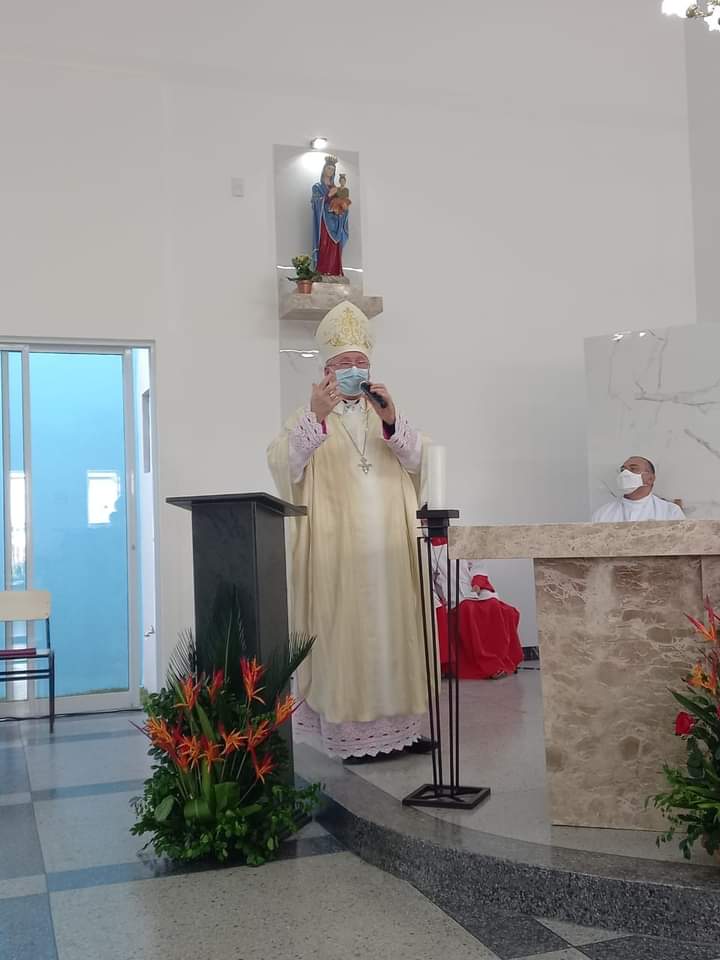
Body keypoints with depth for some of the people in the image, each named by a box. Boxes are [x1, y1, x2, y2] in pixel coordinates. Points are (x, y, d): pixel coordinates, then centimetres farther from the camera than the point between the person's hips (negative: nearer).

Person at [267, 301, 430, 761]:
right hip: (337, 551, -3)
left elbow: (417, 458, 2)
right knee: (346, 632, -5)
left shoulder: (388, 415, 18)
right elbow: (283, 464, -11)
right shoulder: (309, 419, 7)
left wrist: (390, 419, -16)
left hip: (390, 549, 3)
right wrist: (315, 416, -25)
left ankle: (402, 720, 13)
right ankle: (352, 730, 1)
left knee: (395, 628, 4)